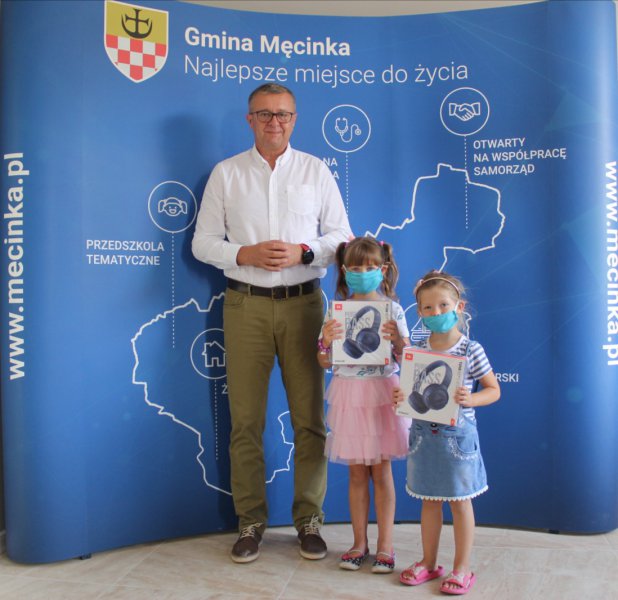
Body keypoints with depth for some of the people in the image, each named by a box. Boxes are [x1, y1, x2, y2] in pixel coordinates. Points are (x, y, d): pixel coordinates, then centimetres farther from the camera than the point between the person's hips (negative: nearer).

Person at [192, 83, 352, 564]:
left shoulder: (316, 171, 9)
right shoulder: (226, 174, 9)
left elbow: (341, 237, 7)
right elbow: (203, 241, 6)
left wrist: (302, 252, -11)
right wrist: (245, 254, -11)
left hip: (303, 304, 0)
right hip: (246, 305, 0)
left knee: (310, 416, 2)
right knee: (246, 419, 3)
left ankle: (309, 519, 18)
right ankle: (251, 521, 18)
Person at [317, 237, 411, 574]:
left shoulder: (392, 309, -1)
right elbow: (325, 363, 3)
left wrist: (397, 338, -21)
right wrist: (325, 341, -16)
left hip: (382, 393, -1)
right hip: (350, 396, 2)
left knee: (381, 472, 7)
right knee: (357, 473, 11)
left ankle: (385, 545, 19)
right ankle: (359, 542, 25)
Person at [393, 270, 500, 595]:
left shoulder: (470, 350, -11)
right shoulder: (418, 350, -1)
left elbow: (493, 390, -5)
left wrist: (470, 400, -23)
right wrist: (400, 397, -12)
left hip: (457, 434, -3)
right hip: (424, 432, 4)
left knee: (460, 501, 11)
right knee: (429, 500, 16)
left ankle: (462, 568, 26)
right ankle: (428, 562, 32)